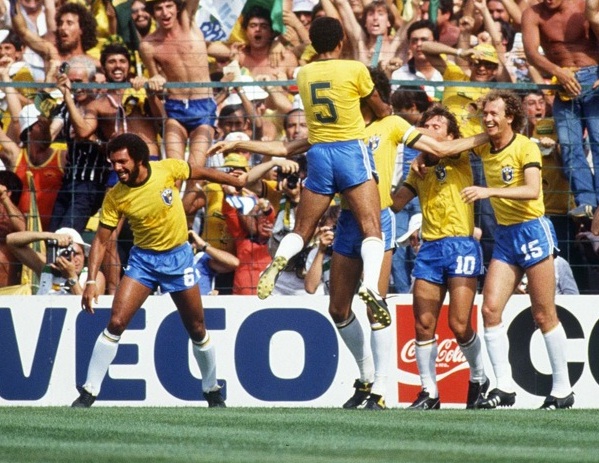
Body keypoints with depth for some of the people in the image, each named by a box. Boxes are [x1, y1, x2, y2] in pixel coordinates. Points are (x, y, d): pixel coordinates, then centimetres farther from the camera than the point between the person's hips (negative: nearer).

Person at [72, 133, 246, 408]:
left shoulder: (168, 169, -17)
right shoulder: (115, 198, -16)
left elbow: (200, 172, 3)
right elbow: (101, 240, -10)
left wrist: (234, 181, 17)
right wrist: (91, 281, -20)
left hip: (178, 255, 0)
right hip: (143, 259, 0)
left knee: (197, 330, 9)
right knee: (116, 323, -14)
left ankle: (212, 391, 29)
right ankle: (88, 392, -8)